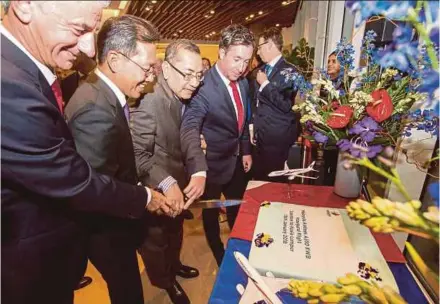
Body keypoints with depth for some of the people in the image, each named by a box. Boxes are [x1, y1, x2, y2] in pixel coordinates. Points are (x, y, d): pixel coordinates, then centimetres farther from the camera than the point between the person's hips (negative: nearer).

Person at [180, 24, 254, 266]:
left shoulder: (243, 84, -2)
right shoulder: (205, 86, -27)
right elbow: (189, 129, -40)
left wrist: (246, 151, 10)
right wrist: (198, 171, -54)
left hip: (237, 160, 7)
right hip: (214, 164, -6)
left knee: (238, 209, 26)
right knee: (211, 213, 19)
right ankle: (218, 254, 47)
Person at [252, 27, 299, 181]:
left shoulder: (288, 71, -10)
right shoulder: (262, 70, 13)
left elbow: (285, 104, -22)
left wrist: (265, 83, -15)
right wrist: (253, 126, 14)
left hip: (277, 137, -7)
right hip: (261, 135, 7)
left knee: (273, 181, 4)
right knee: (258, 177, 15)